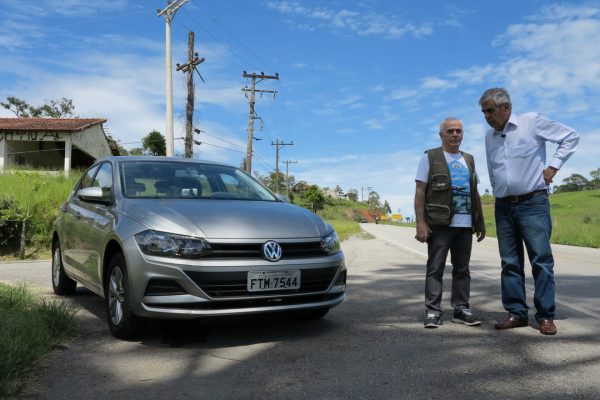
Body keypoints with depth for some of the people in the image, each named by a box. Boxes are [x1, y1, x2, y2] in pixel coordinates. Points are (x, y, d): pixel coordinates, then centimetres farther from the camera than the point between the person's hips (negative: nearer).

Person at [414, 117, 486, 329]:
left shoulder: (469, 159, 18)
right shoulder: (430, 157, 1)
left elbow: (475, 194, 21)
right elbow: (420, 192, -4)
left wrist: (480, 221, 14)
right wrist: (420, 222, -12)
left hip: (465, 224, 5)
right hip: (439, 224, -5)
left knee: (462, 269, 8)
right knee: (435, 268, -3)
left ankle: (461, 309, 16)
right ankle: (433, 311, 1)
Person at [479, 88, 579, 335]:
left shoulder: (532, 122, -4)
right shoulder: (489, 136, 11)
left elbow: (571, 137, 2)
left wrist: (553, 166, -4)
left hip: (533, 202, -5)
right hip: (504, 207, 5)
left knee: (541, 260, -4)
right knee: (510, 263, 5)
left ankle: (546, 316, 3)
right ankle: (516, 313, 11)